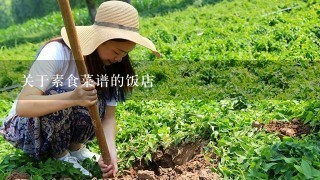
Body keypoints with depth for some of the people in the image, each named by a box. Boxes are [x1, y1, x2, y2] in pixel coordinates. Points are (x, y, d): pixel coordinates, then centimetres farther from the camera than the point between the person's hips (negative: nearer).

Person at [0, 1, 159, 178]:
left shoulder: (107, 64, -12)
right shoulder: (57, 52, -30)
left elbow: (108, 115, -13)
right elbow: (22, 106, -35)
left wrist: (111, 152, -31)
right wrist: (73, 97, -50)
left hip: (67, 123, 4)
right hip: (27, 125, -4)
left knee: (95, 101, -25)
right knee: (58, 95, -34)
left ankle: (76, 147, 0)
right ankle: (60, 155, -9)